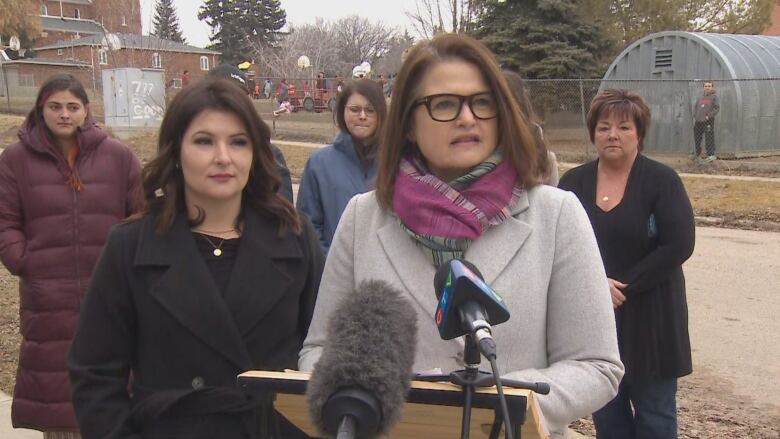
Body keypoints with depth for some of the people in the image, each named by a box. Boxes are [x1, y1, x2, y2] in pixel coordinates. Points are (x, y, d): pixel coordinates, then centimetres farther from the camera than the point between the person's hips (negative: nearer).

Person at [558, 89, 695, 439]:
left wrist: (623, 287, -15)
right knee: (605, 411, 13)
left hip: (649, 317, -3)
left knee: (654, 410, 7)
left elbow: (678, 246, -12)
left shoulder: (662, 180, -5)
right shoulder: (573, 182, 4)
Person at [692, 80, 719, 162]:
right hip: (698, 121, 6)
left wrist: (709, 116, -14)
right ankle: (697, 153, 27)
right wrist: (694, 116, 9)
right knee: (697, 138, 13)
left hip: (708, 121, -6)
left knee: (709, 138, -8)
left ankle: (711, 155, -5)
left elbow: (717, 108, -6)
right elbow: (695, 106, 21)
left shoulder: (714, 97, 1)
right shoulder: (701, 97, 16)